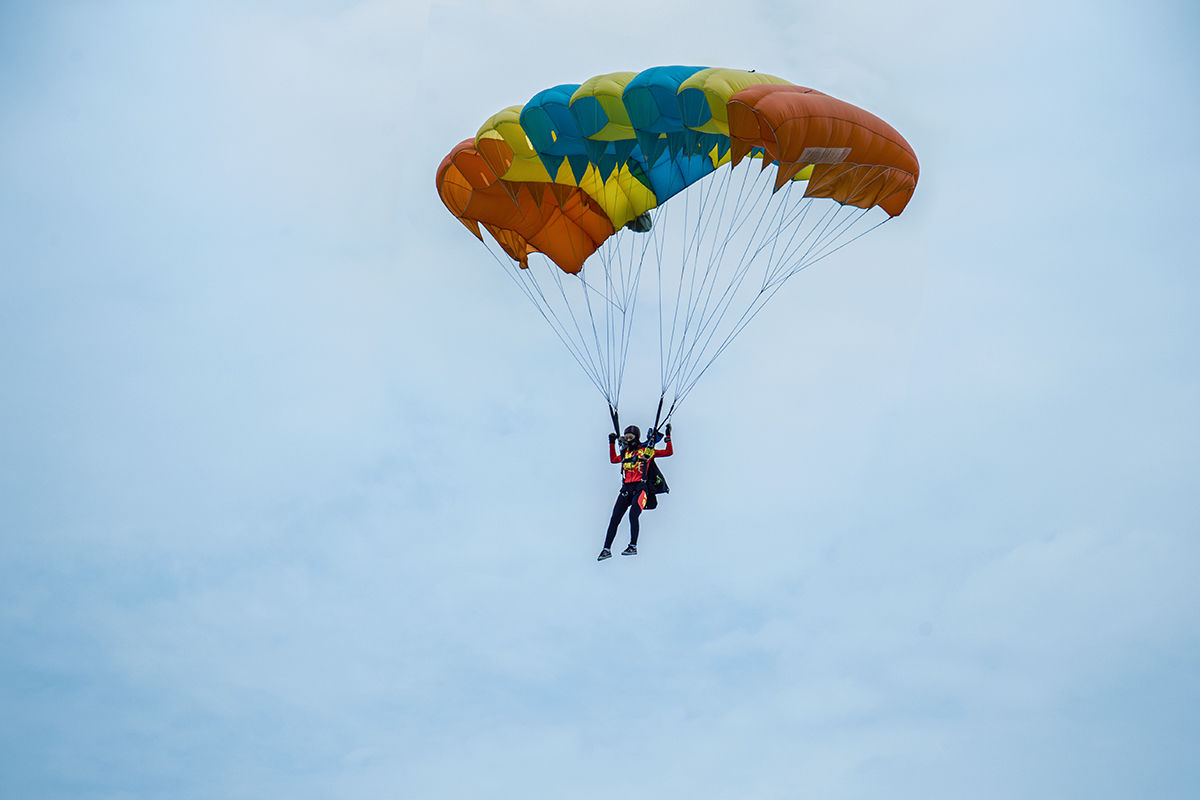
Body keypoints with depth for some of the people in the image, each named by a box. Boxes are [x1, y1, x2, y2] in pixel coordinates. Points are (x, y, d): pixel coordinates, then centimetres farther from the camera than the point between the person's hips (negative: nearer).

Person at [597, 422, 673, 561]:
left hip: (639, 488, -5)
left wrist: (668, 436, 0)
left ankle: (633, 546, -13)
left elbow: (668, 452, 6)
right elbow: (613, 459, 35)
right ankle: (607, 549, 0)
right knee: (615, 519, -3)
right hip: (626, 488, 5)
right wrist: (612, 442, 31)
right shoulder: (625, 453, 18)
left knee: (633, 515, -23)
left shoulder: (646, 451, 5)